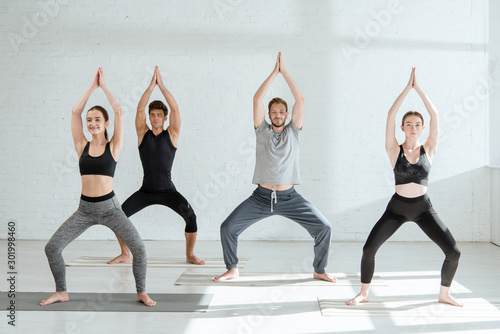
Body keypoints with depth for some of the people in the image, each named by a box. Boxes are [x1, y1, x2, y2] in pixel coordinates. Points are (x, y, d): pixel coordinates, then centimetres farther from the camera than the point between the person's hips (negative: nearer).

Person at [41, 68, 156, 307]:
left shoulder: (113, 147, 0)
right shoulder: (82, 146, 5)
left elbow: (119, 112, -8)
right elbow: (75, 112, -1)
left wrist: (104, 86, -2)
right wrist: (92, 86, 0)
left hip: (109, 208, -2)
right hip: (85, 209, 3)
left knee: (138, 248, -16)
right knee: (51, 248, -4)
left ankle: (142, 293, 4)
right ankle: (61, 292, 17)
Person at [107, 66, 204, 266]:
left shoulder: (171, 135, 1)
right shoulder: (143, 134, 4)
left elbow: (175, 109, -11)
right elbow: (139, 109, -8)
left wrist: (162, 85, -14)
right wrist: (151, 85, -13)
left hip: (168, 191, -2)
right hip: (146, 191, 2)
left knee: (190, 216, -22)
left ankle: (190, 254, -2)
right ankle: (125, 254, 9)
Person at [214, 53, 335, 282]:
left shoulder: (293, 131, 5)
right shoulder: (262, 130, 4)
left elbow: (300, 99, -4)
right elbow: (257, 99, -6)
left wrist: (285, 72, -3)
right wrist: (274, 72, -5)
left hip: (289, 198, 0)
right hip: (261, 197, 0)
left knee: (324, 227, -9)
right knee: (227, 228, -8)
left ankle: (319, 270, 12)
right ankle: (232, 270, 14)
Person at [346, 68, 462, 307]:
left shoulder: (428, 150, 0)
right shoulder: (395, 150, -3)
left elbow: (435, 116, -7)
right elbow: (391, 115, -11)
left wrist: (418, 88, -7)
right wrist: (407, 87, -9)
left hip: (423, 208, 1)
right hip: (397, 207, -1)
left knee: (453, 252, -7)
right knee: (369, 249, -14)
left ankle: (444, 294, 17)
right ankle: (363, 293, 8)